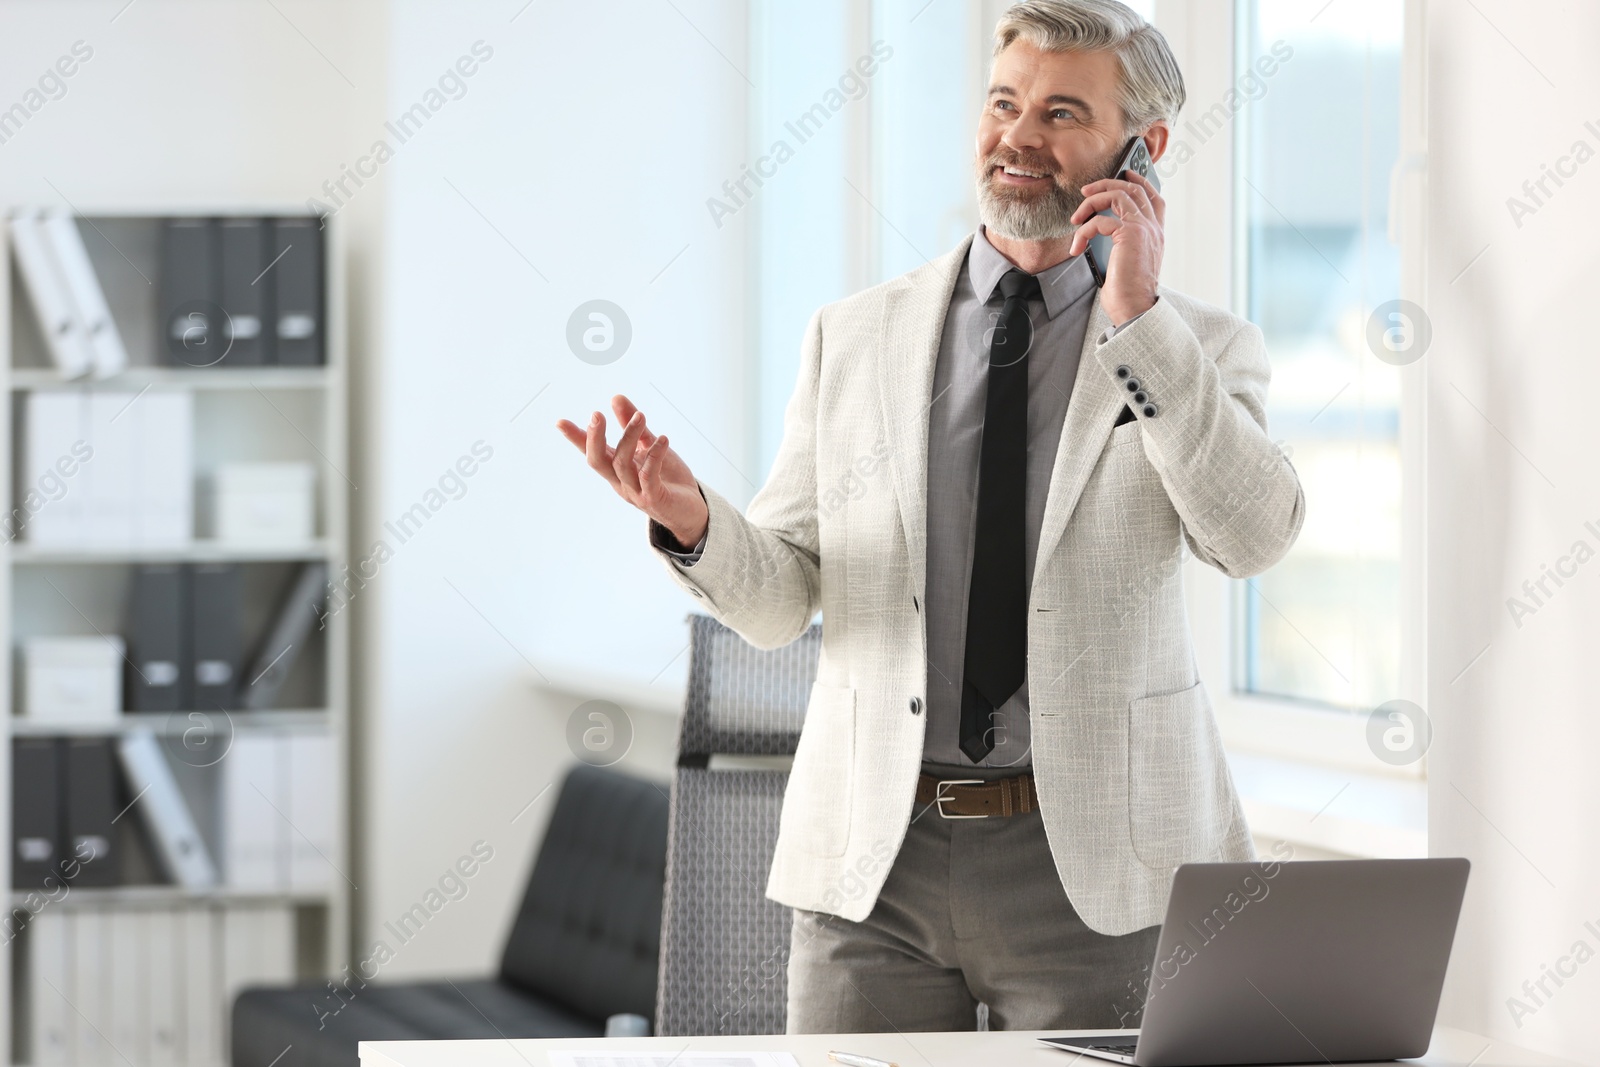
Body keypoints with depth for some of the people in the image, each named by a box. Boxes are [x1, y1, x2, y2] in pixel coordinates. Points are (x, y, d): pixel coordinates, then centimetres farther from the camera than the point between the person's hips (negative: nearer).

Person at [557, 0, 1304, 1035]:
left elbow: (1256, 535, -16)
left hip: (1087, 865, -1)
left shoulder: (1201, 346, 4)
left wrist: (1137, 314, -17)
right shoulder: (853, 337, 9)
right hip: (875, 851, 2)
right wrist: (691, 520, -14)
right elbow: (780, 601, 7)